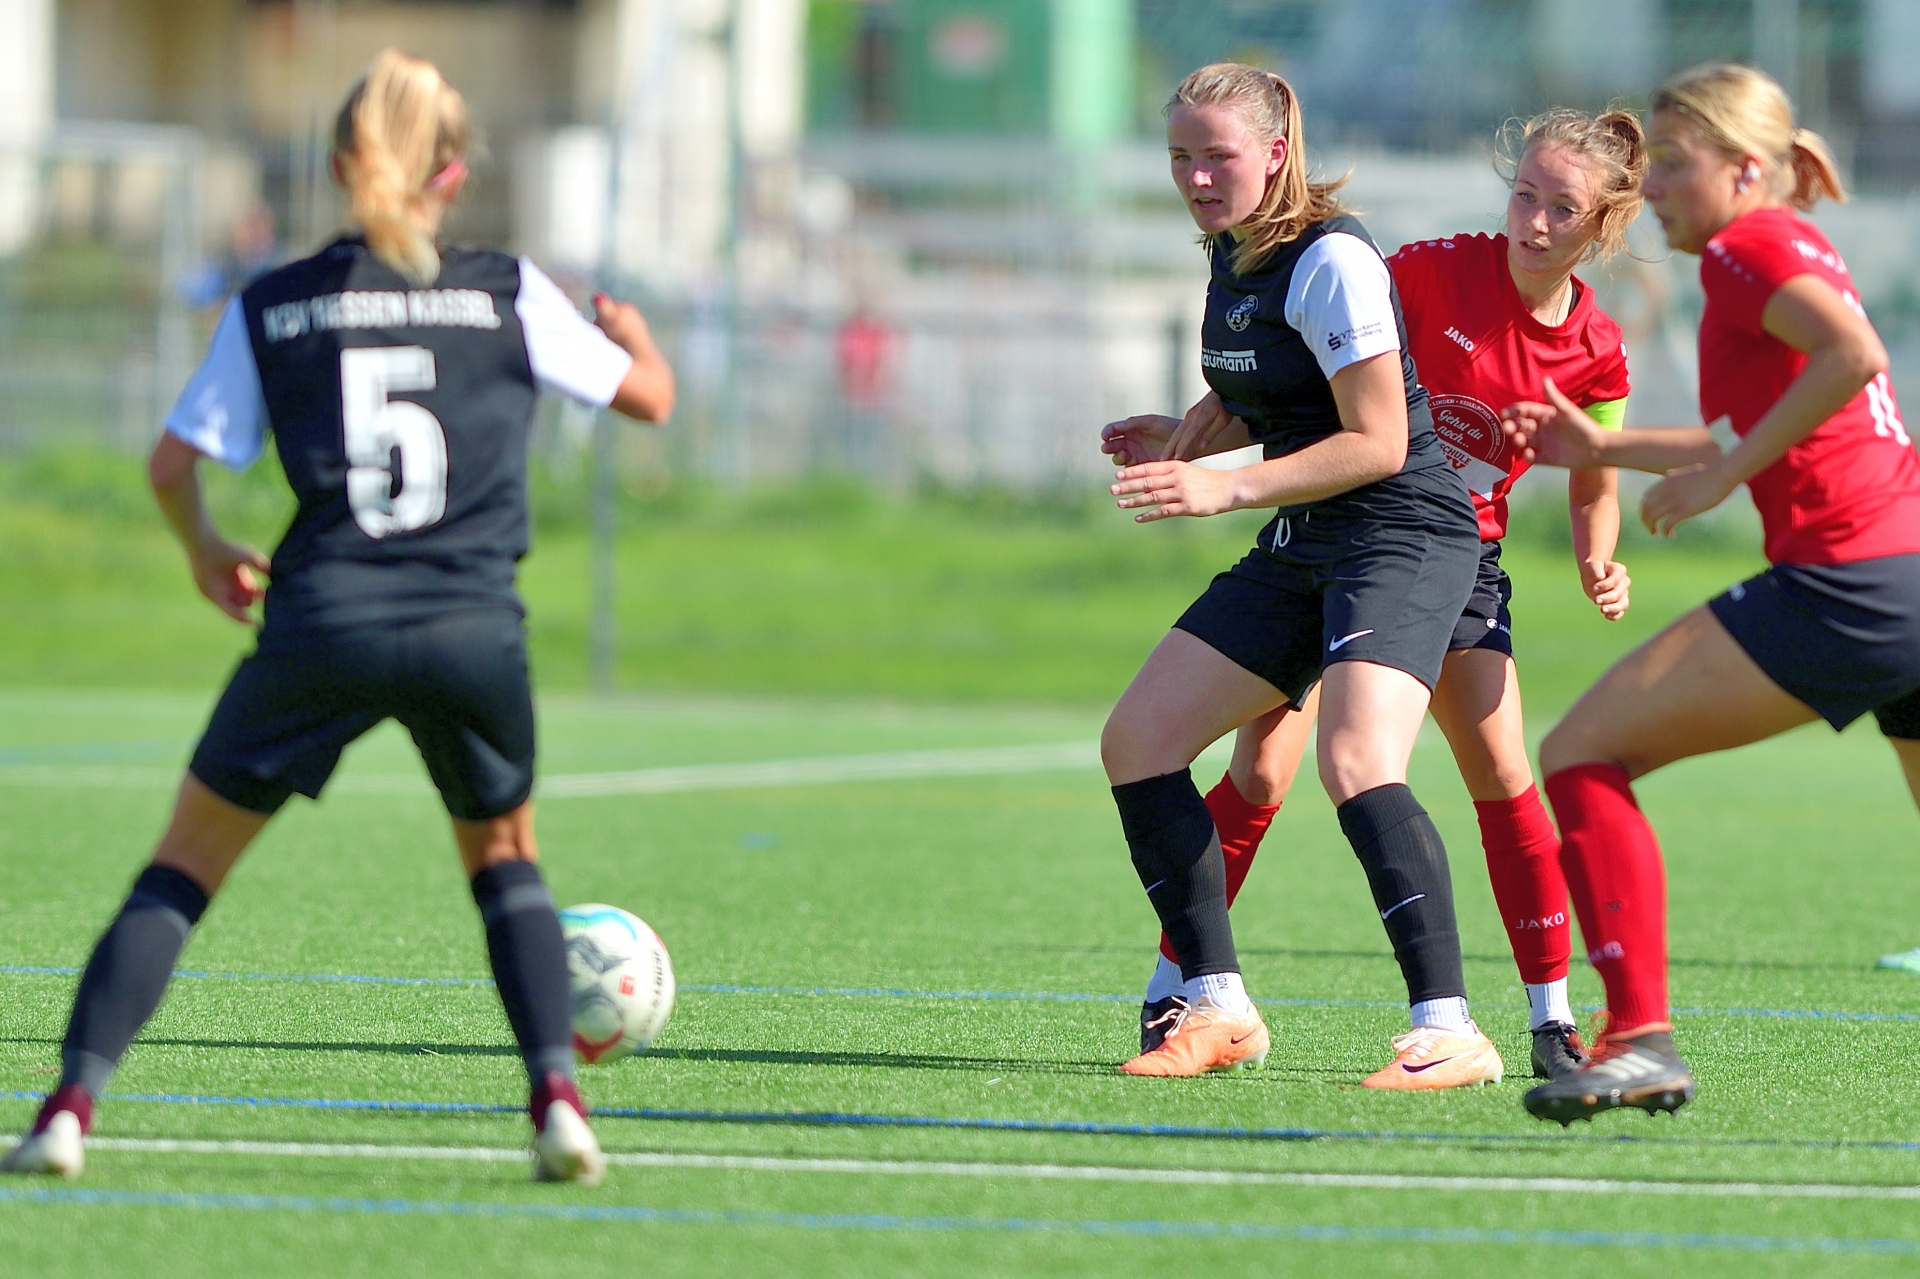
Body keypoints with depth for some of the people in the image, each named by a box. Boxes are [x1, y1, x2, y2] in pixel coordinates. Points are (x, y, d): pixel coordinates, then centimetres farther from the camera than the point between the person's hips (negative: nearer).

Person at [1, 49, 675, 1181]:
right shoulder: (509, 292, 6)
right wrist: (633, 331, 39)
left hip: (323, 623, 0)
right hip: (474, 625, 0)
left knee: (186, 864, 11)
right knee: (504, 854, 24)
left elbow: (174, 462, 6)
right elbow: (649, 398, 15)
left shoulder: (270, 307, 7)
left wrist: (207, 550, 27)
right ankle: (558, 1096, 4)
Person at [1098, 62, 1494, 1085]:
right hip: (1301, 548, 10)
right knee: (1135, 743, 3)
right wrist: (1182, 439, 8)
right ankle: (1218, 1009, 10)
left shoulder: (1330, 260, -17)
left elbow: (1377, 443, -20)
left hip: (1402, 532, -10)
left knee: (1356, 764, -30)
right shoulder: (1232, 254, 10)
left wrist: (1224, 490, -24)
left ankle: (1448, 1031, -28)